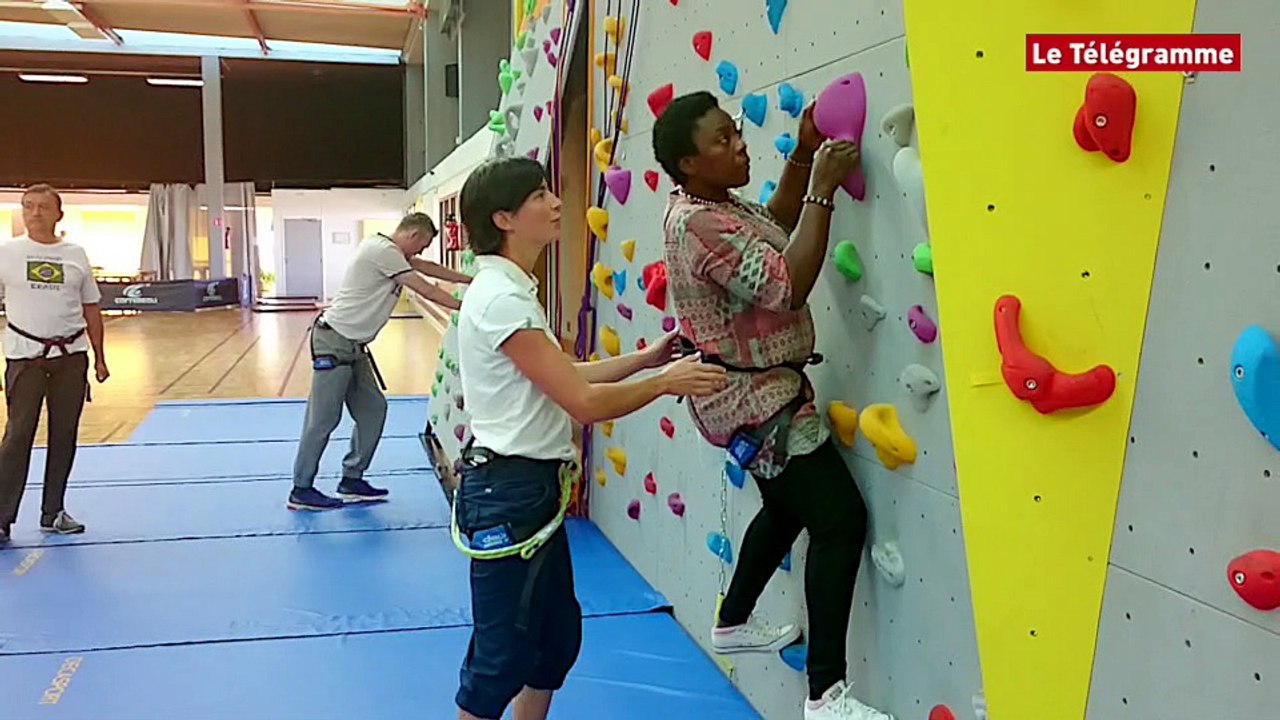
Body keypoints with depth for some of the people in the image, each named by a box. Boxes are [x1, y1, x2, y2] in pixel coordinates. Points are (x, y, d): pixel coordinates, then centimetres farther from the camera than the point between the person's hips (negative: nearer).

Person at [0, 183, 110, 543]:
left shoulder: (75, 254, 6)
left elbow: (91, 309, 12)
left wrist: (100, 358, 11)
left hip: (71, 356, 3)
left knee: (64, 436, 8)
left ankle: (53, 513, 20)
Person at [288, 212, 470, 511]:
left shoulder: (389, 250, 13)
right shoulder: (383, 251, -16)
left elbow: (428, 267, 21)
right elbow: (425, 289, -14)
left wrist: (472, 281, 20)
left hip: (353, 346, 10)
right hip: (335, 342, -10)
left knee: (372, 409, 8)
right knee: (324, 418, -4)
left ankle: (351, 481, 17)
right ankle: (301, 490, 5)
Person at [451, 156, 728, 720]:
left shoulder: (509, 289, 10)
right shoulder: (501, 298, -21)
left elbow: (563, 376, 12)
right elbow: (584, 403, -22)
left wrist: (646, 359, 8)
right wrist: (666, 382, -11)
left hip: (533, 487, 10)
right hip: (508, 491, -10)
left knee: (558, 635, 20)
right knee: (503, 655, 3)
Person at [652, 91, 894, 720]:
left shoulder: (707, 204, 6)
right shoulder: (700, 225, -26)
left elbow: (773, 227, 21)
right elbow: (788, 287, -30)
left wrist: (801, 156, 7)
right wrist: (823, 190, -25)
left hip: (752, 389, 11)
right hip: (757, 398, -11)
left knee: (787, 505, 26)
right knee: (840, 519, -10)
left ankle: (733, 623, 43)